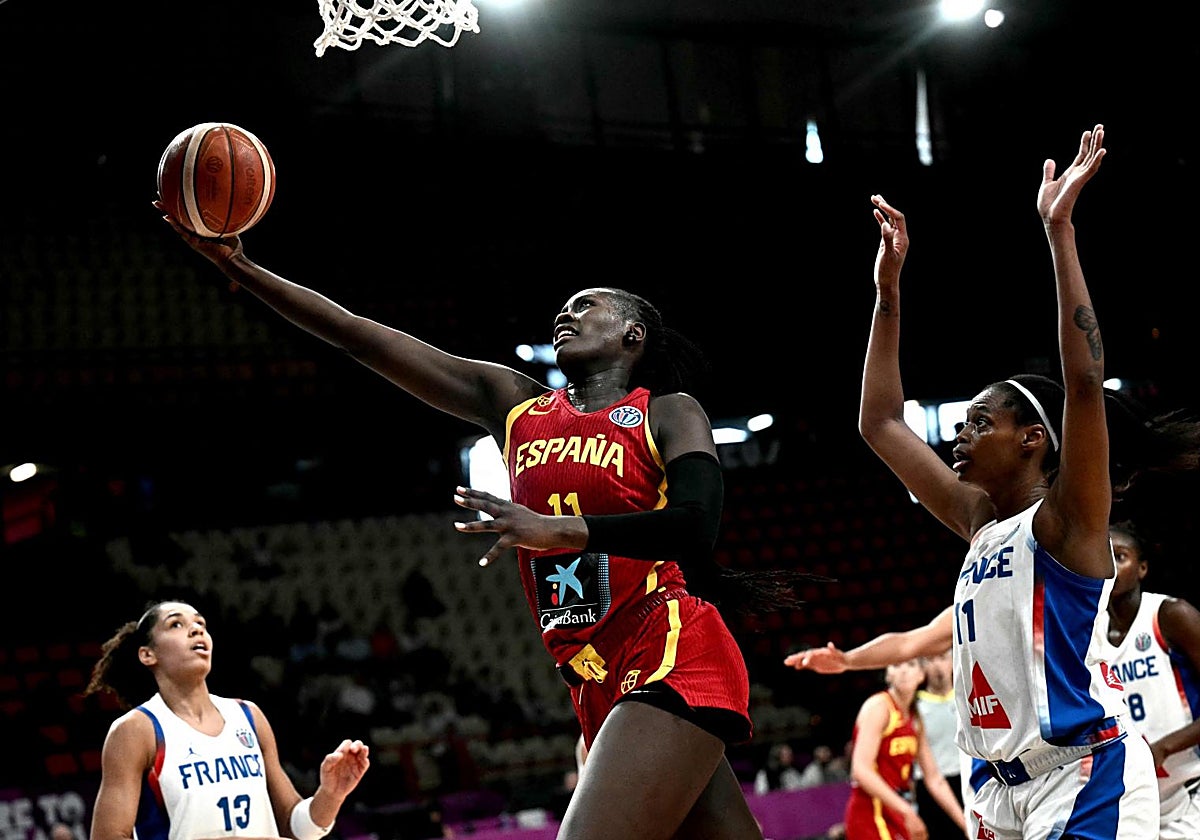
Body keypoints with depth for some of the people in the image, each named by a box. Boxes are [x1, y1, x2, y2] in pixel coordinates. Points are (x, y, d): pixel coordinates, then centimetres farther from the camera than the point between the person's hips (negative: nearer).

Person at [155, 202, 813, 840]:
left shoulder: (668, 413, 3)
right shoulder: (517, 406, 17)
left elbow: (696, 525, -17)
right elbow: (362, 337, 12)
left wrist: (555, 529, -28)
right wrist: (243, 269, 7)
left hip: (674, 659, -6)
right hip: (599, 685, 6)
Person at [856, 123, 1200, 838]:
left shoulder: (1064, 519, -4)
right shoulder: (982, 523, 15)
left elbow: (1085, 379, -20)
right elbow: (880, 423, 20)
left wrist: (1058, 228, -22)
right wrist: (889, 288, 17)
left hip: (1086, 776, -8)